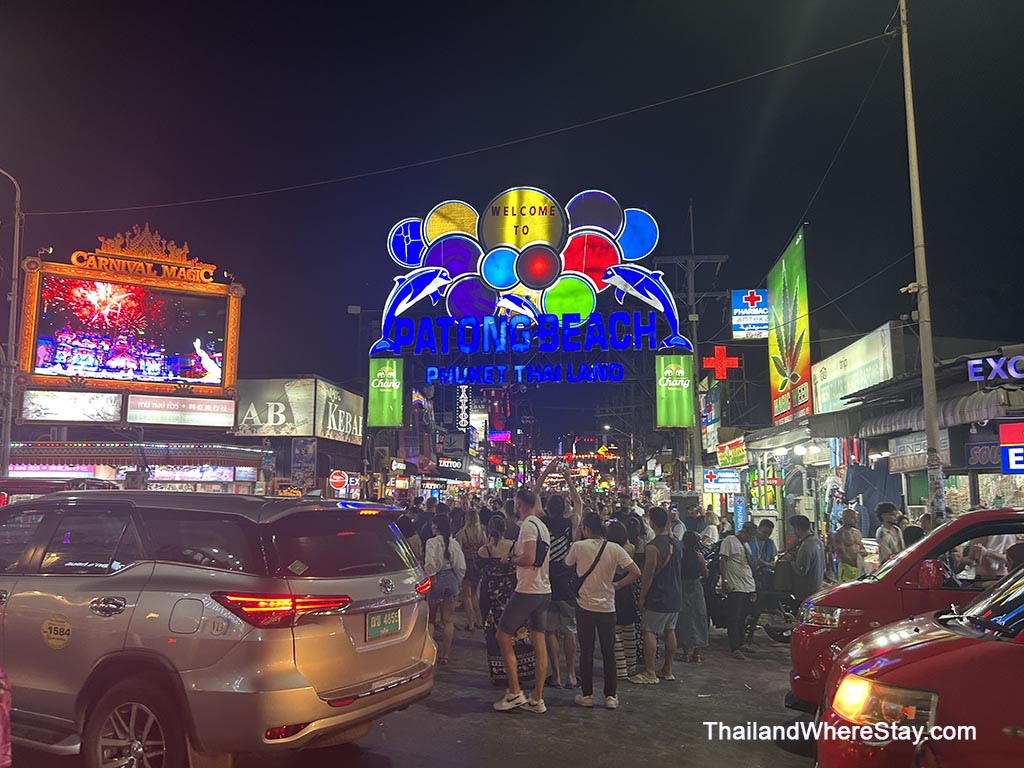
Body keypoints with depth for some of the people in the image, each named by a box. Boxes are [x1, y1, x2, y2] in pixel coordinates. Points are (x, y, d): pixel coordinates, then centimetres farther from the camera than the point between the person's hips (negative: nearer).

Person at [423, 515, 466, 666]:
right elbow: (461, 566, 3)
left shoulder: (432, 542, -14)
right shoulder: (454, 544, 1)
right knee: (448, 620, 10)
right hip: (451, 580, 5)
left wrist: (432, 577, -10)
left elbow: (430, 564, -24)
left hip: (437, 580, -5)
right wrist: (458, 581, 14)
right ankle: (444, 655, 14)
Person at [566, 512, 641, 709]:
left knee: (586, 651, 9)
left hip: (585, 605, -1)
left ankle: (587, 695, 14)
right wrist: (617, 585, 2)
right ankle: (610, 696, 15)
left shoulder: (578, 546, -9)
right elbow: (636, 572, -9)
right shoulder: (614, 548, -5)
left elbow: (567, 564, 8)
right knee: (608, 652, 11)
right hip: (607, 606, 1)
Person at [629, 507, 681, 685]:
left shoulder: (653, 547, -19)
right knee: (670, 631, 14)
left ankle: (649, 673, -1)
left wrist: (642, 597, -9)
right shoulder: (676, 544, 5)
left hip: (658, 598, -8)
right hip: (675, 596, 8)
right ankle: (668, 670, 22)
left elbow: (648, 575, -17)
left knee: (649, 631, -1)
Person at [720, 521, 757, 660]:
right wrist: (724, 581, -19)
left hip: (748, 588, 9)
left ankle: (739, 644, 19)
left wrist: (753, 587, 22)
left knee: (743, 619, 11)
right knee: (734, 619, -6)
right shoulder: (729, 540, -6)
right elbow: (723, 560, -12)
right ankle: (735, 649, -4)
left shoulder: (745, 544, 21)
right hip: (735, 588, -8)